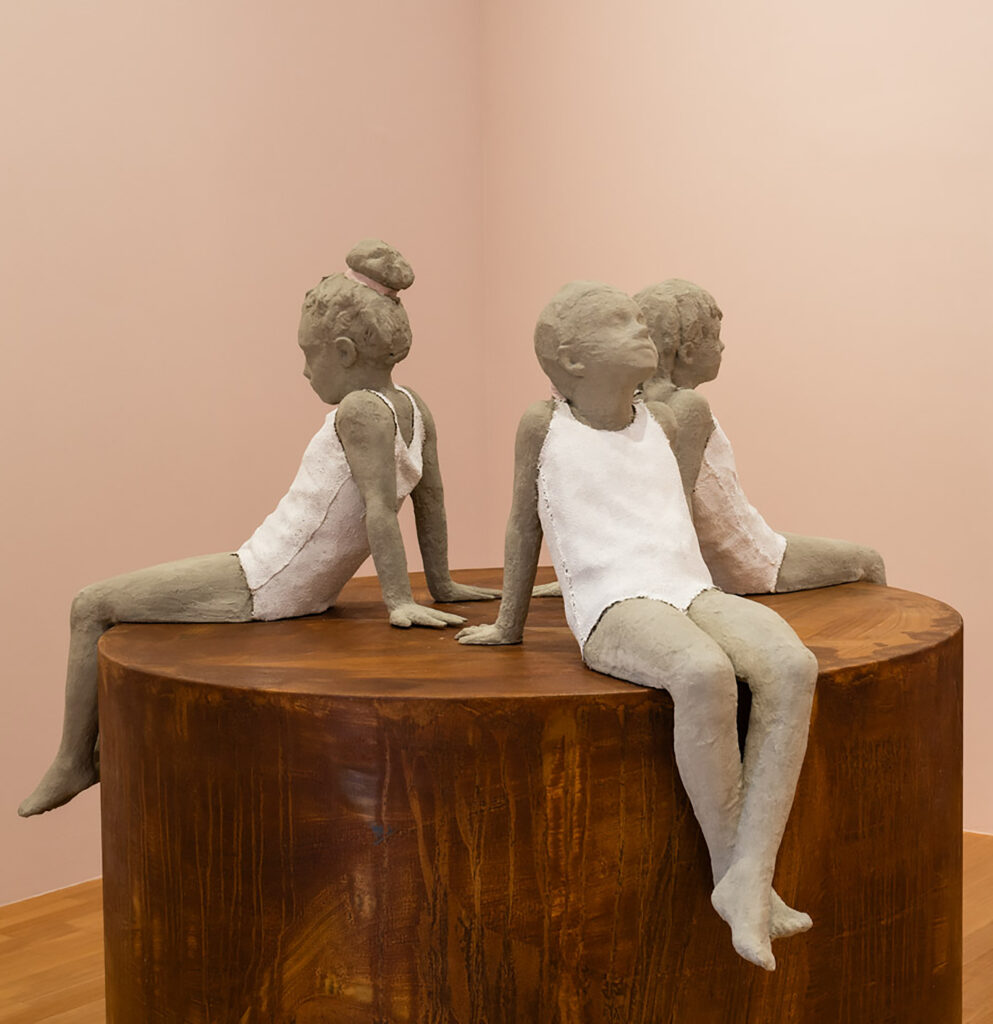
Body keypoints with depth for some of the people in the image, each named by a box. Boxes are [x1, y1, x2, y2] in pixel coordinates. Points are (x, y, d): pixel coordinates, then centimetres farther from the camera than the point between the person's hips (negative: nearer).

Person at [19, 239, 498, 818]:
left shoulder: (359, 410, -22)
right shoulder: (413, 408, 2)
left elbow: (380, 507, -29)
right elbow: (431, 500, 9)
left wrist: (398, 600, -30)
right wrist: (441, 585, 17)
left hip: (261, 586, -10)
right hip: (309, 593, 10)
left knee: (91, 608, 4)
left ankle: (74, 763, 13)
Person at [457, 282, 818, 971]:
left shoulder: (669, 424, 19)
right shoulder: (543, 427, 8)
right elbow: (526, 526, 18)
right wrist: (509, 623, 26)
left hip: (692, 592, 5)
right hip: (614, 607, -5)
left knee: (792, 666, -28)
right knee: (704, 674, -38)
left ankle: (750, 875, -33)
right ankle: (732, 871, -25)